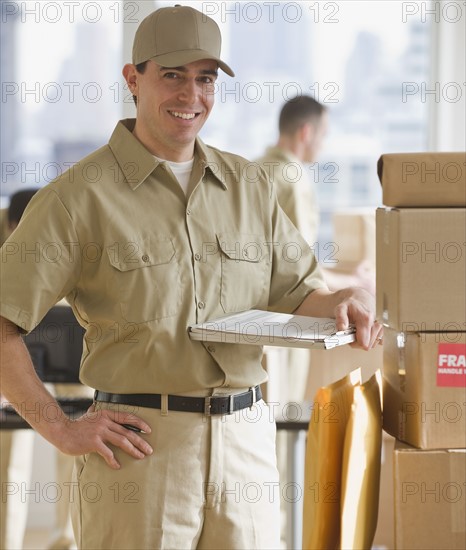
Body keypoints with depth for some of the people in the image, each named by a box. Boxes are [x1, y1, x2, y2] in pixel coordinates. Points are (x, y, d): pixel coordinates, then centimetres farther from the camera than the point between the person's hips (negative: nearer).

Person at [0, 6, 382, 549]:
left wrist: (342, 301, -6)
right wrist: (58, 428, -10)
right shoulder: (82, 195, -3)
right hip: (138, 446, -4)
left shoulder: (249, 187, 13)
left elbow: (294, 292, 17)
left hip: (247, 440, 5)